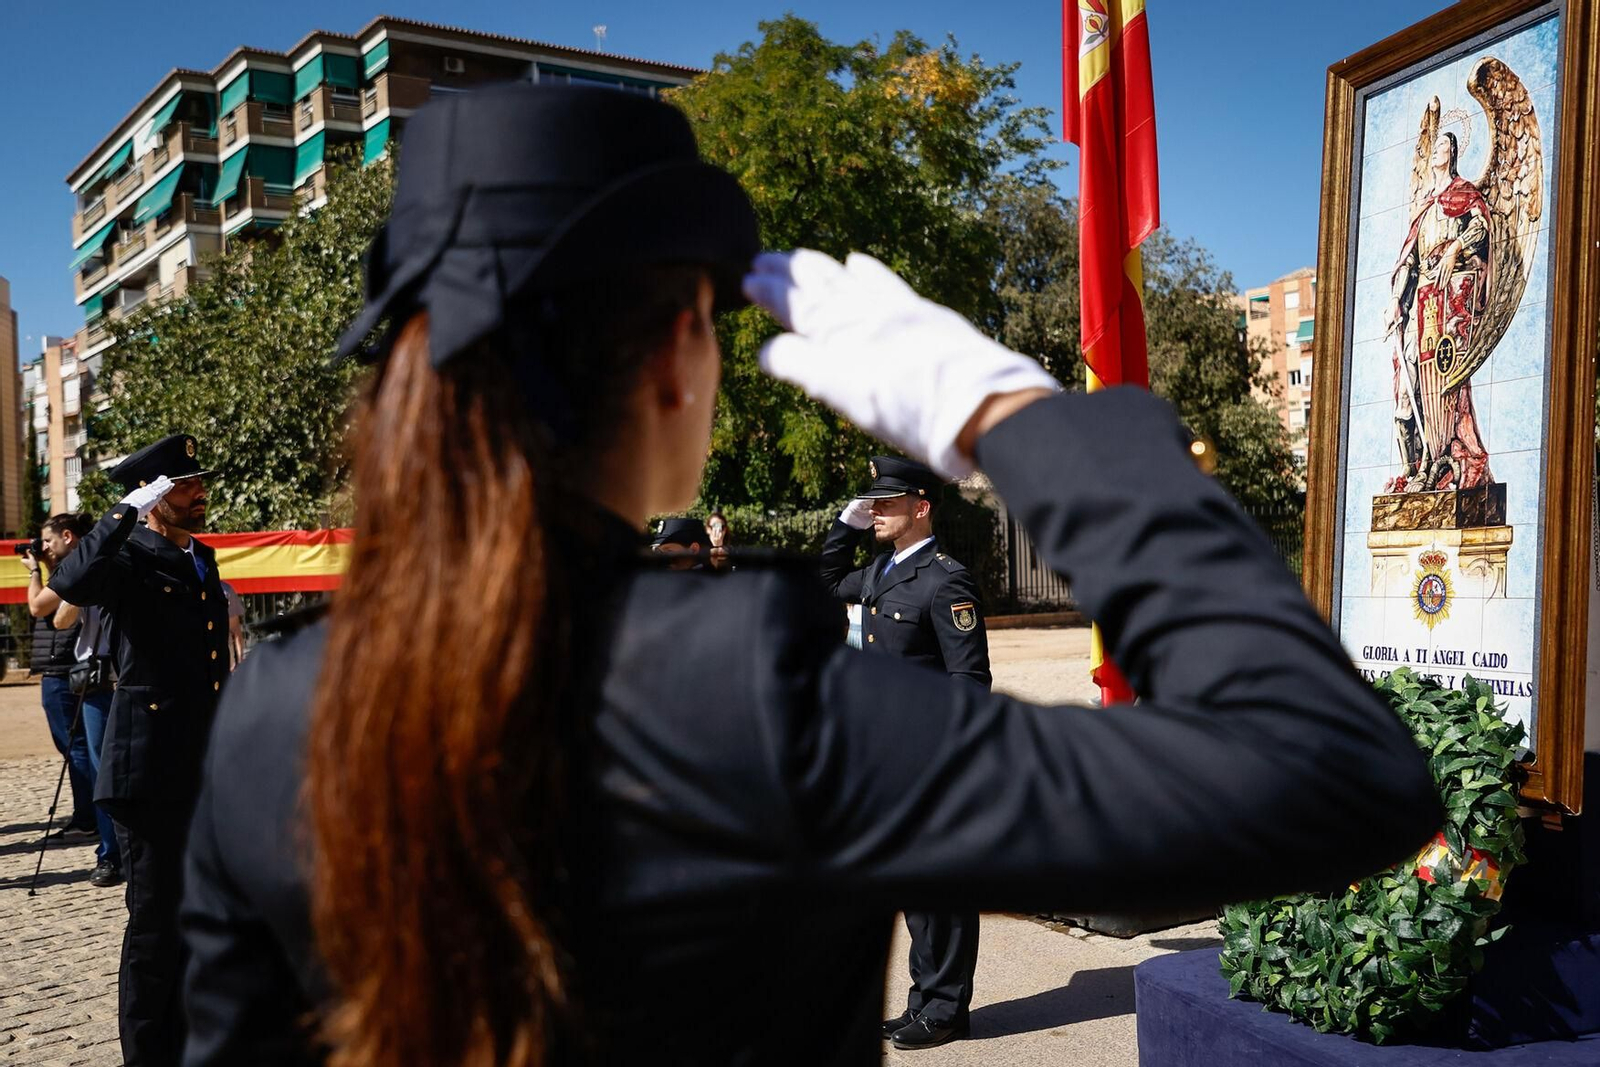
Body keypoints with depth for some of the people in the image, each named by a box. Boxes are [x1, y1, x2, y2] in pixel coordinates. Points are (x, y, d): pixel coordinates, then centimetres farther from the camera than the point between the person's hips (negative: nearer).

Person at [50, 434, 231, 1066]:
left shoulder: (202, 561, 14)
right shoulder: (131, 558, -9)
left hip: (207, 772, 8)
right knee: (155, 923, 0)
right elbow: (71, 585, -33)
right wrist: (130, 510, -28)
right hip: (152, 775, -8)